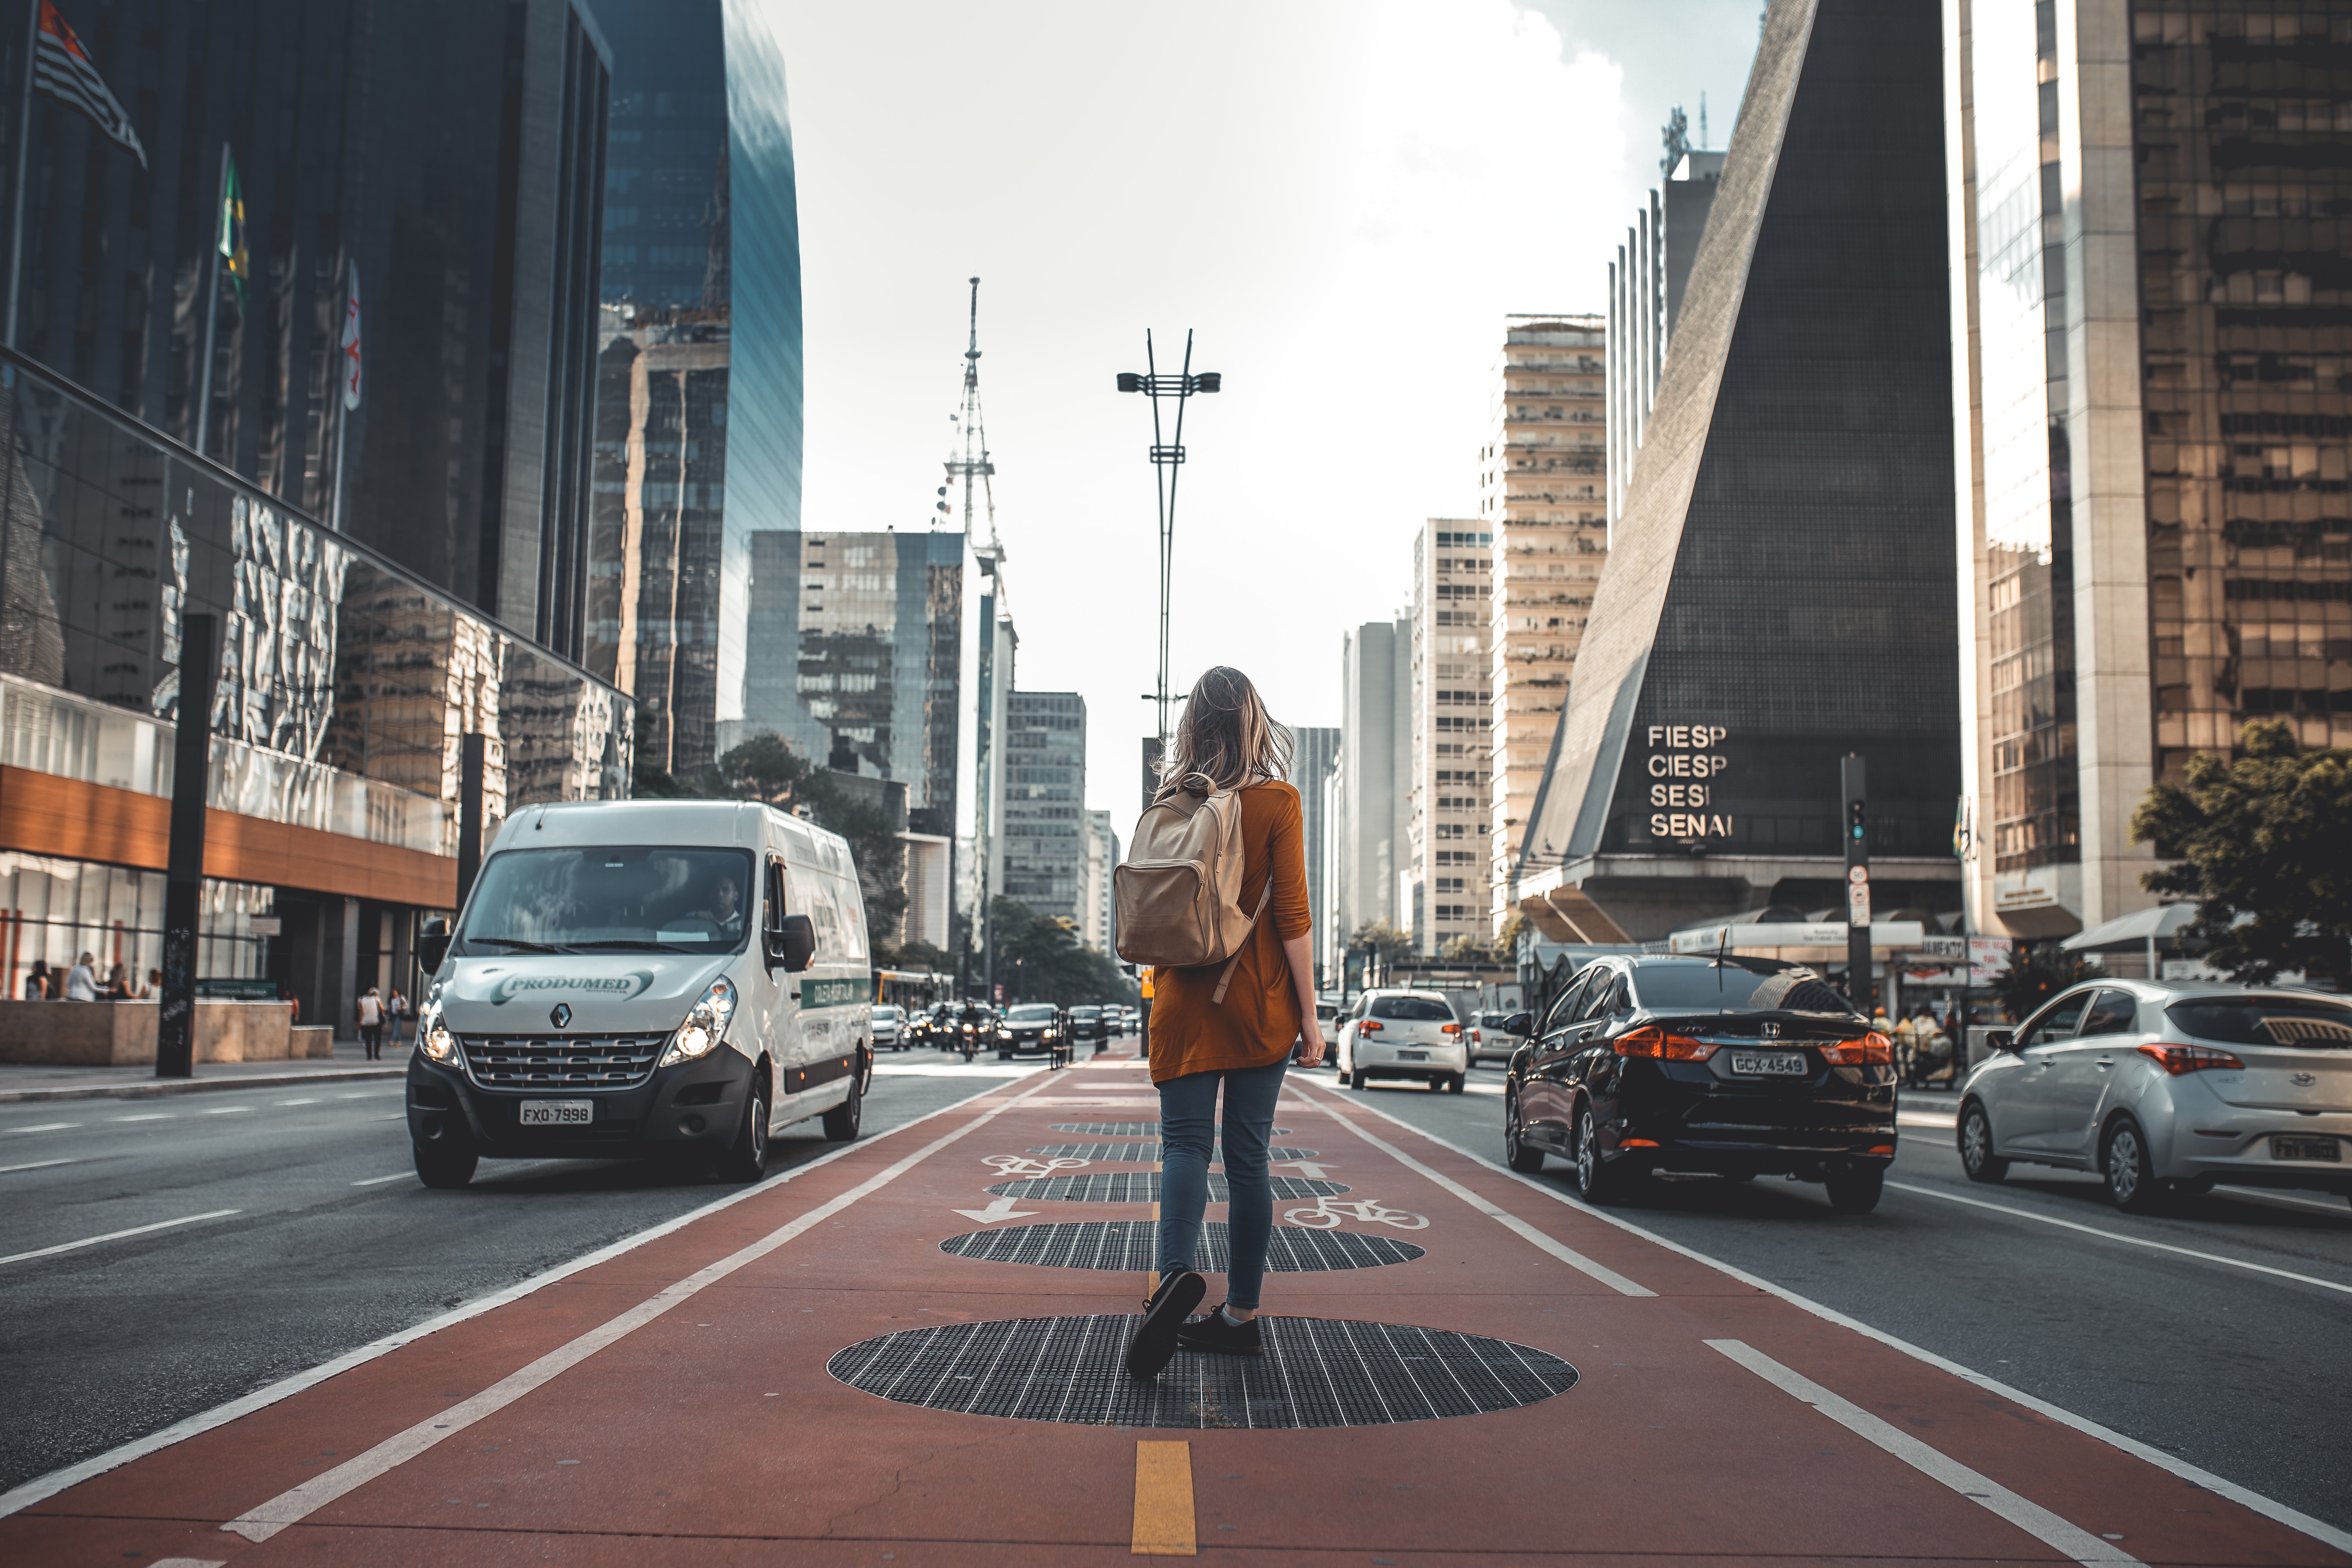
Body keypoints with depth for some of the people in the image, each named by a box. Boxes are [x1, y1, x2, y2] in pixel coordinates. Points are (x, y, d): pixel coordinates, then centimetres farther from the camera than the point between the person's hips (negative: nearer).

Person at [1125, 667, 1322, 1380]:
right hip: (1259, 1001, -1)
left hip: (1184, 1000, 1)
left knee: (1186, 1143, -1)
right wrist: (1308, 1014, -4)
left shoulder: (1170, 803, 4)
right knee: (1248, 1153, 5)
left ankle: (1176, 1271, -26)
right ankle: (1241, 1315, 11)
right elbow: (1292, 915, -8)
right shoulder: (1276, 802, -5)